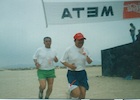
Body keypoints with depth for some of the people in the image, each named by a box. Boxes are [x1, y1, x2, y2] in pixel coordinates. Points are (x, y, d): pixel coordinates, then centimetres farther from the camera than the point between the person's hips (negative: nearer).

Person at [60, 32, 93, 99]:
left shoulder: (85, 50, 6)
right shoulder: (69, 50, -8)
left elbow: (90, 62, 8)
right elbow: (62, 61, -1)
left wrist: (86, 56, -13)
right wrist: (69, 65, -19)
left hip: (82, 73, 5)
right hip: (72, 74, -5)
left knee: (83, 94, 1)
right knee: (77, 93, -20)